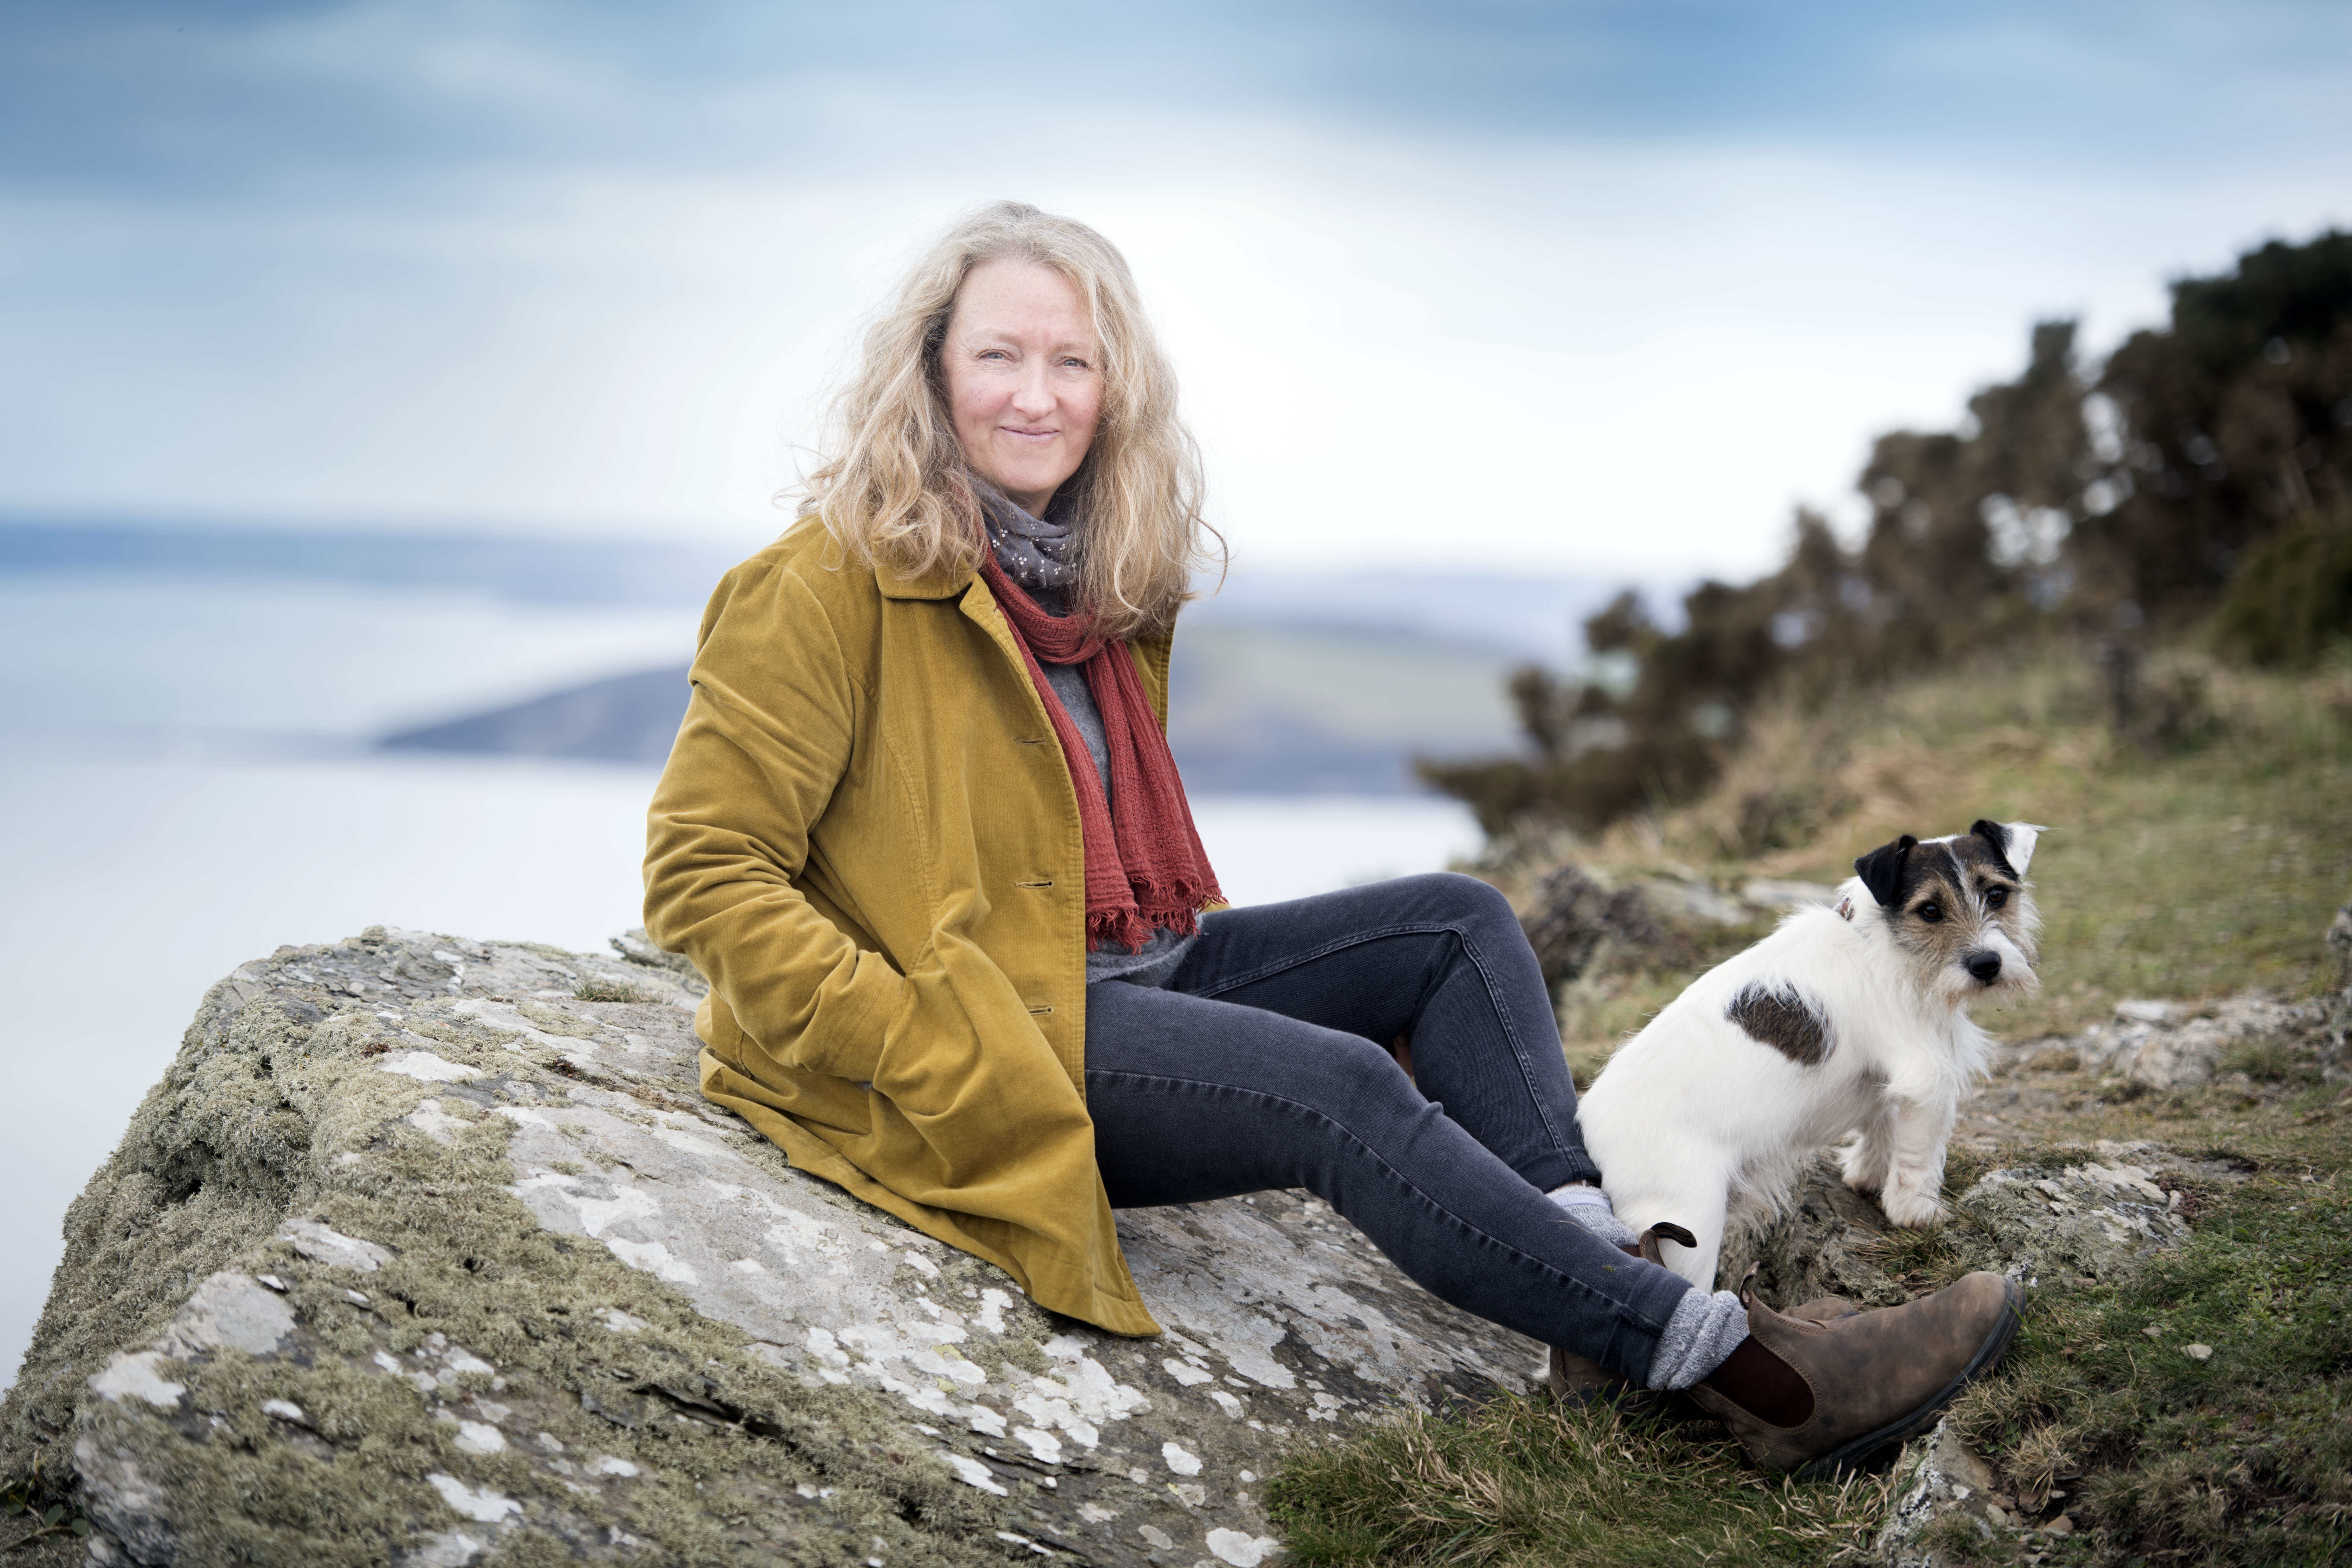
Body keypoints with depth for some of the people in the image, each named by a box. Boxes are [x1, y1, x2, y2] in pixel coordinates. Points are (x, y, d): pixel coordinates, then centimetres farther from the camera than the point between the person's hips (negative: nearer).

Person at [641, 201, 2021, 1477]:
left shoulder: (1106, 588, 12)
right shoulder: (832, 588, -12)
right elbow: (706, 876, -16)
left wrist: (1196, 955, 8)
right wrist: (932, 1061, -22)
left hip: (1127, 973, 9)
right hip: (987, 1034, -9)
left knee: (1458, 922, -1)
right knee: (1341, 1087, -26)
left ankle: (1592, 1250, -21)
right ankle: (1745, 1368, -25)